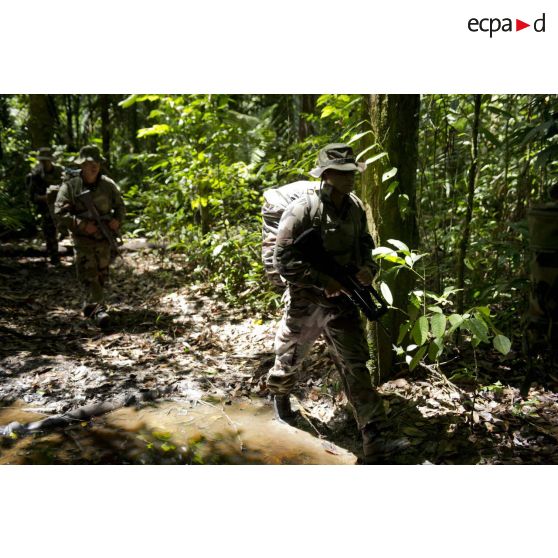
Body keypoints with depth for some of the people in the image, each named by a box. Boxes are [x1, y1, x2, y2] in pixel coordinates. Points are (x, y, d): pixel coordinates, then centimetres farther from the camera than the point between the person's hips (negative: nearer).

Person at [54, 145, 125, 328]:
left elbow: (120, 206, 12)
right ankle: (99, 309, -17)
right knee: (88, 273, -13)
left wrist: (117, 219, -10)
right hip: (83, 237, -3)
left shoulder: (108, 184, 3)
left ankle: (89, 304, 30)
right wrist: (82, 225, -21)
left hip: (104, 236, 3)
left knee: (101, 274, 11)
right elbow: (59, 211, -10)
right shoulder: (70, 186, -6)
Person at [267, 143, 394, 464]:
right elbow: (284, 261, -20)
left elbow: (365, 246, 13)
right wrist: (324, 281, -27)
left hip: (343, 300, 3)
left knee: (355, 365, -1)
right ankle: (280, 395, 52)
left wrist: (368, 269, -9)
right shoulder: (301, 210, -19)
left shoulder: (356, 208, -1)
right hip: (306, 302, -3)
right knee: (290, 357, 18)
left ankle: (373, 436, 6)